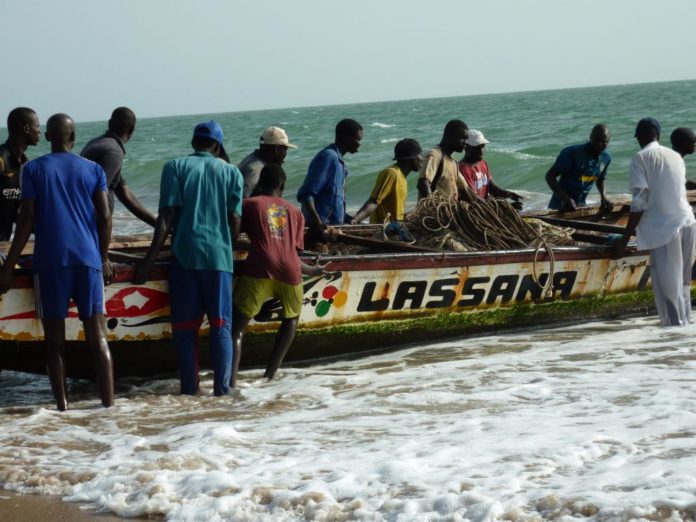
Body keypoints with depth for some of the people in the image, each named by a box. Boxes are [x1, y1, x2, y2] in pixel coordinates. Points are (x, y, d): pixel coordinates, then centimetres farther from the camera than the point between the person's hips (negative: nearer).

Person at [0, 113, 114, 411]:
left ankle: (62, 406, 0)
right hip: (87, 258, 1)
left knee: (54, 339, 4)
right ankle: (108, 403, -6)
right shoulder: (93, 170, 9)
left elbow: (27, 218, -3)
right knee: (97, 335, 2)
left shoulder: (33, 170, 4)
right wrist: (104, 258, 15)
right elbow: (105, 217, 4)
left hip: (50, 260, -1)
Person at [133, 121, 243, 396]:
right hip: (219, 256, 1)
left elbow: (167, 214, -5)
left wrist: (150, 258, -5)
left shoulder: (175, 167, 3)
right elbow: (234, 219, 5)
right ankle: (221, 386, -1)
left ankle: (189, 387, 4)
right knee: (221, 324, 4)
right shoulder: (231, 172, 8)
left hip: (184, 255, -1)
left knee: (185, 325, 5)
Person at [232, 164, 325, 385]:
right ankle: (271, 371, 23)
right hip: (289, 273, 3)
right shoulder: (295, 212, 24)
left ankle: (231, 378, -22)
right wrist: (313, 270, 40)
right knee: (292, 317, 30)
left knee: (237, 326, -1)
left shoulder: (250, 205, 16)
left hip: (259, 270, -3)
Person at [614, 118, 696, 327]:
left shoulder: (641, 158, -3)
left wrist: (624, 239, -7)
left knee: (667, 287, -1)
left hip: (663, 227, -6)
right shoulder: (676, 156, 14)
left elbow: (639, 202, -10)